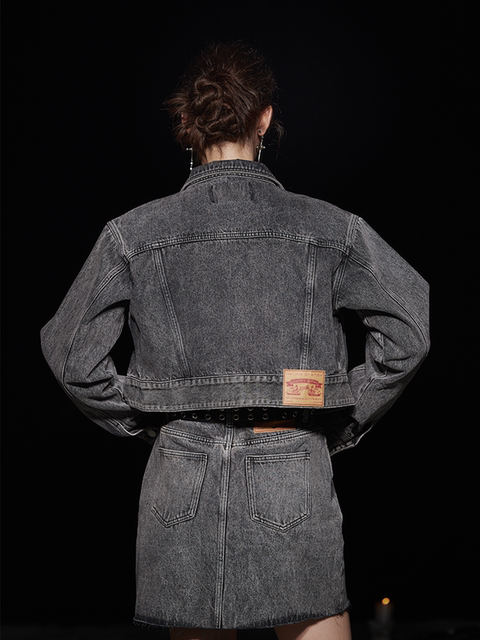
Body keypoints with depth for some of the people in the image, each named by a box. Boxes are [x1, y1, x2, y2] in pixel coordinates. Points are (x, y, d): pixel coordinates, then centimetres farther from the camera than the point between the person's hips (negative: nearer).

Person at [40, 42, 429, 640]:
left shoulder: (133, 233, 0)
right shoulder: (327, 227, -1)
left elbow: (70, 353, 2)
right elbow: (413, 324, -6)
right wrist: (343, 426, 3)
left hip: (182, 480, 1)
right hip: (293, 476, -1)